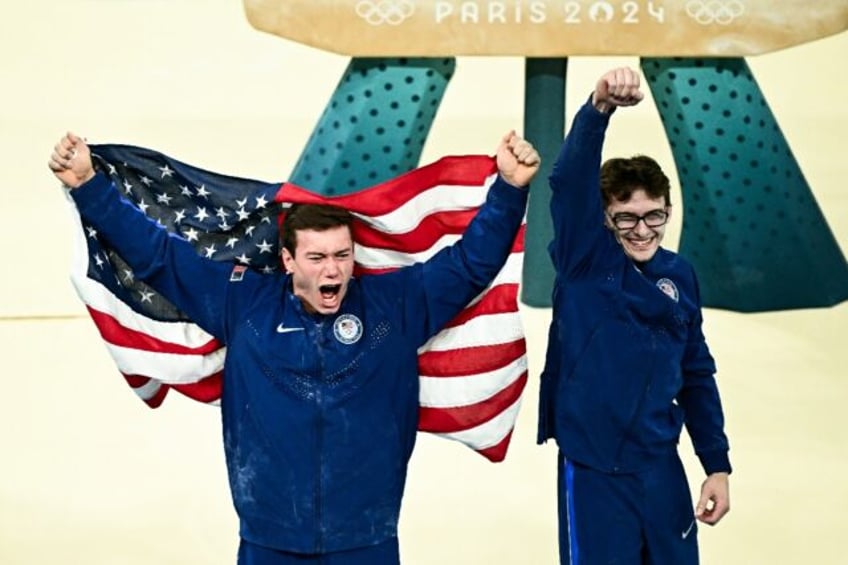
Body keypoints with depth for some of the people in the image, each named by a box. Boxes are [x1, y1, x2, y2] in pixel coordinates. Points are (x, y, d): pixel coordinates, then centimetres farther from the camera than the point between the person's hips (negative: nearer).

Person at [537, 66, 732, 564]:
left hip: (662, 469, 5)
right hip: (594, 471, -4)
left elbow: (697, 376, 12)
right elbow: (570, 180, -23)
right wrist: (599, 108, -39)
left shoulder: (680, 275, 6)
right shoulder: (586, 259, -5)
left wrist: (717, 464, 9)